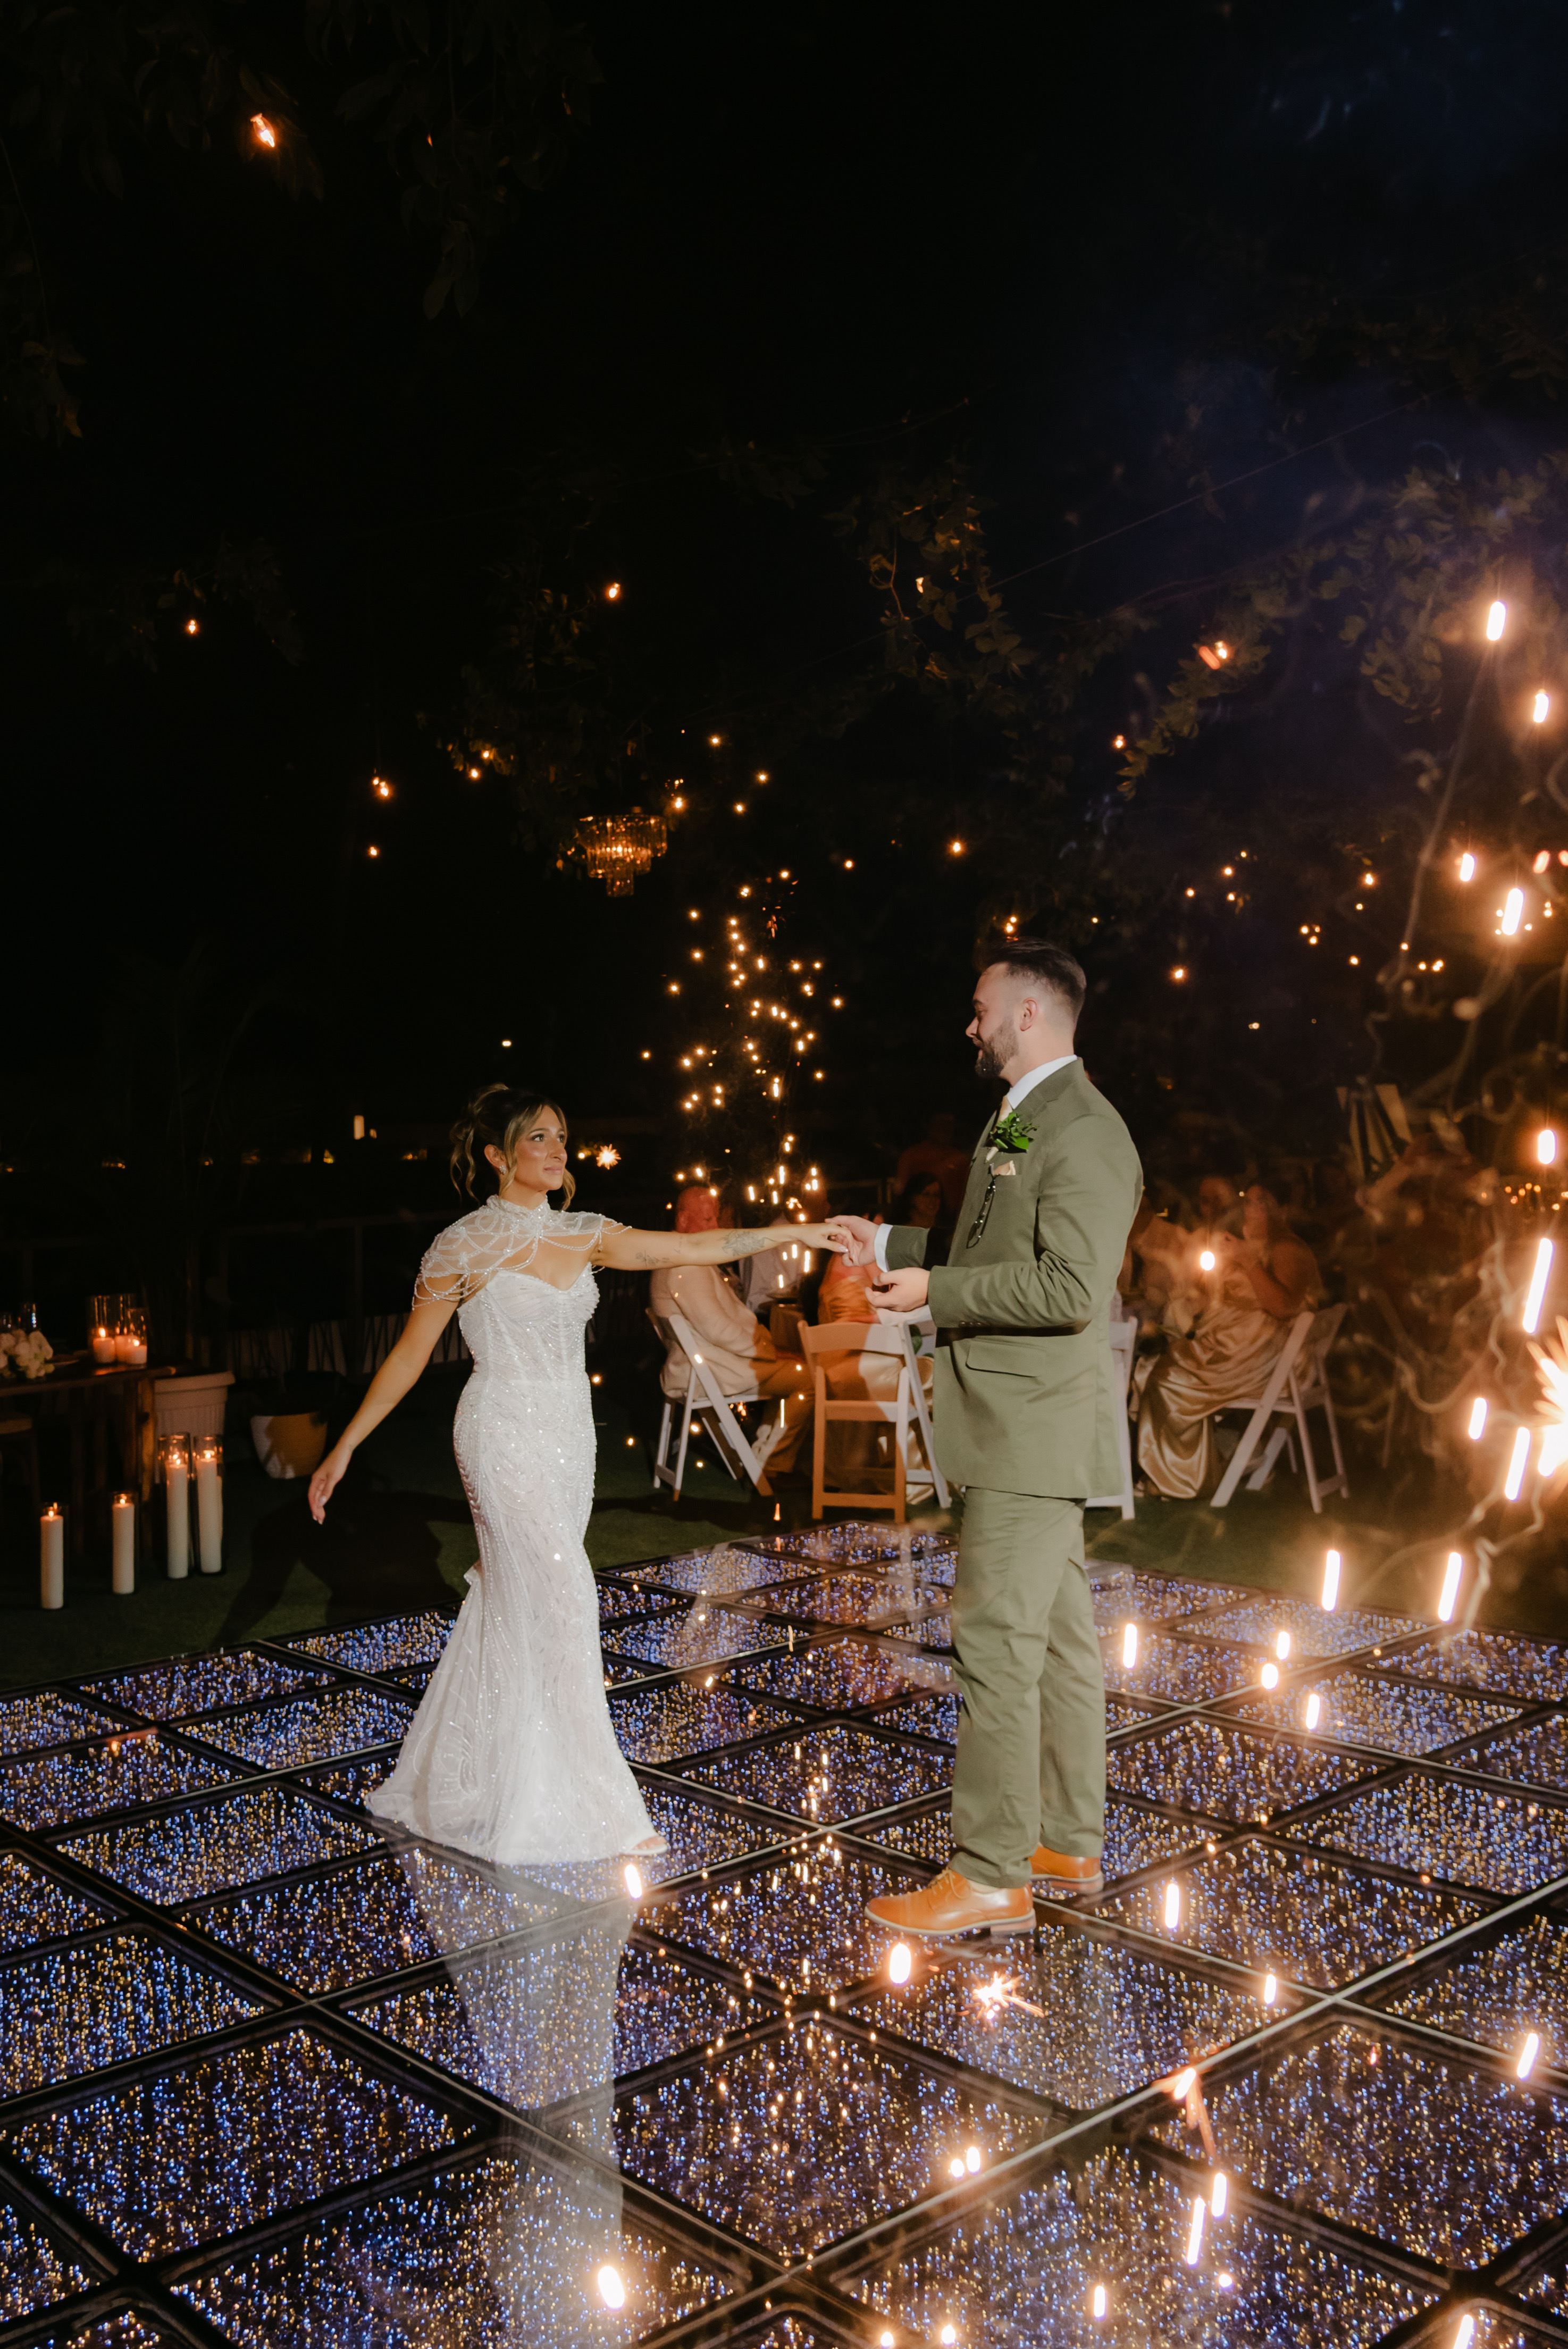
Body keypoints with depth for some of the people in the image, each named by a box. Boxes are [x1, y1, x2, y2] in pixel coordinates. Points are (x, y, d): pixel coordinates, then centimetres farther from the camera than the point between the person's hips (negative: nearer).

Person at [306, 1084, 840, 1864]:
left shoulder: (582, 1236, 8)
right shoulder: (466, 1246, -6)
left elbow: (691, 1247, 2)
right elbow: (408, 1355, -1)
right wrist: (344, 1448, 0)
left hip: (569, 1441, 6)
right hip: (506, 1440, -6)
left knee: (514, 1607, 11)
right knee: (562, 1601, -9)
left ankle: (469, 1778, 26)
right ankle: (590, 1807, -2)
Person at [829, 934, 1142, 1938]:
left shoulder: (1084, 1131, -17)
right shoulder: (1021, 1123, 16)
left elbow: (1070, 1287, -25)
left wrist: (935, 1289, -19)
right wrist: (891, 1244, 18)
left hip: (1037, 1430, -11)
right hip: (1023, 1430, 11)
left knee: (997, 1646, -7)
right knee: (1059, 1638, 16)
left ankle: (991, 1879, 1)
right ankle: (1070, 1845, 27)